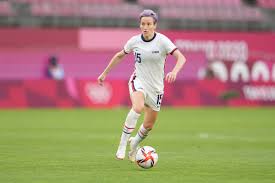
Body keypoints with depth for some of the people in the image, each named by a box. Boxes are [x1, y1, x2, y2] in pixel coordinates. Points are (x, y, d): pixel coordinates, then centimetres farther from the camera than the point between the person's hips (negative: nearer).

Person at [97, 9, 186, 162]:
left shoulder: (162, 41, -13)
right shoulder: (134, 41, -5)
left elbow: (181, 58, -20)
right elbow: (119, 56, 13)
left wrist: (174, 72, -40)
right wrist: (104, 73, 16)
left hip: (156, 86, 1)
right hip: (138, 81, -1)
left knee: (148, 126, 11)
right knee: (138, 107, -34)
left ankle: (134, 143, 43)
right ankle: (122, 144, -25)